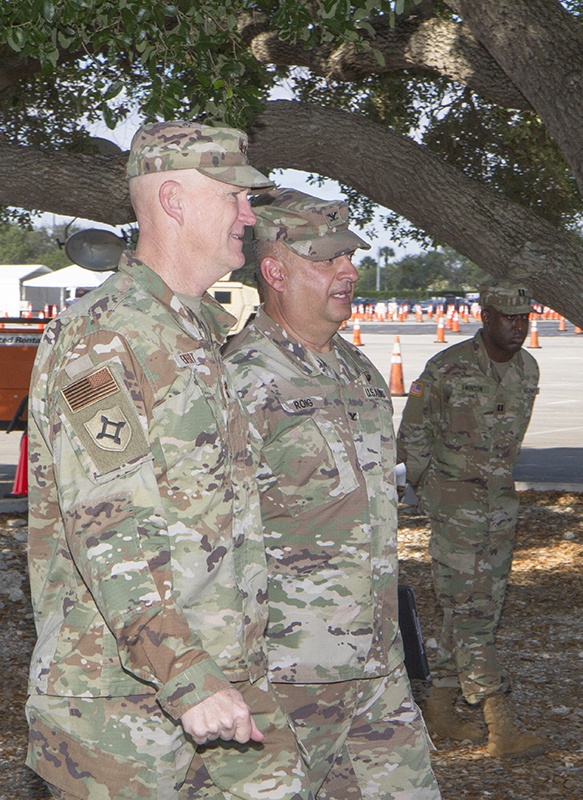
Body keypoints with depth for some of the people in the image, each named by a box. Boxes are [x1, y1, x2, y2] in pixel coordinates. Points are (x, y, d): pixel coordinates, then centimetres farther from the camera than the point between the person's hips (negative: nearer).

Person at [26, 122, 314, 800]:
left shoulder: (197, 334, 16)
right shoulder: (99, 337, -15)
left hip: (227, 675, 8)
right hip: (118, 697, -8)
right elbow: (106, 528, -23)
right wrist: (188, 677, -27)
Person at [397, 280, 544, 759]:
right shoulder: (447, 369, -13)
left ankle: (441, 708, 22)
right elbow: (412, 433, -1)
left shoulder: (528, 369, 6)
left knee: (485, 608, 9)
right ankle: (501, 727, -13)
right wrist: (427, 489, 3)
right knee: (469, 611, -9)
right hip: (455, 505, -7)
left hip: (502, 503, 7)